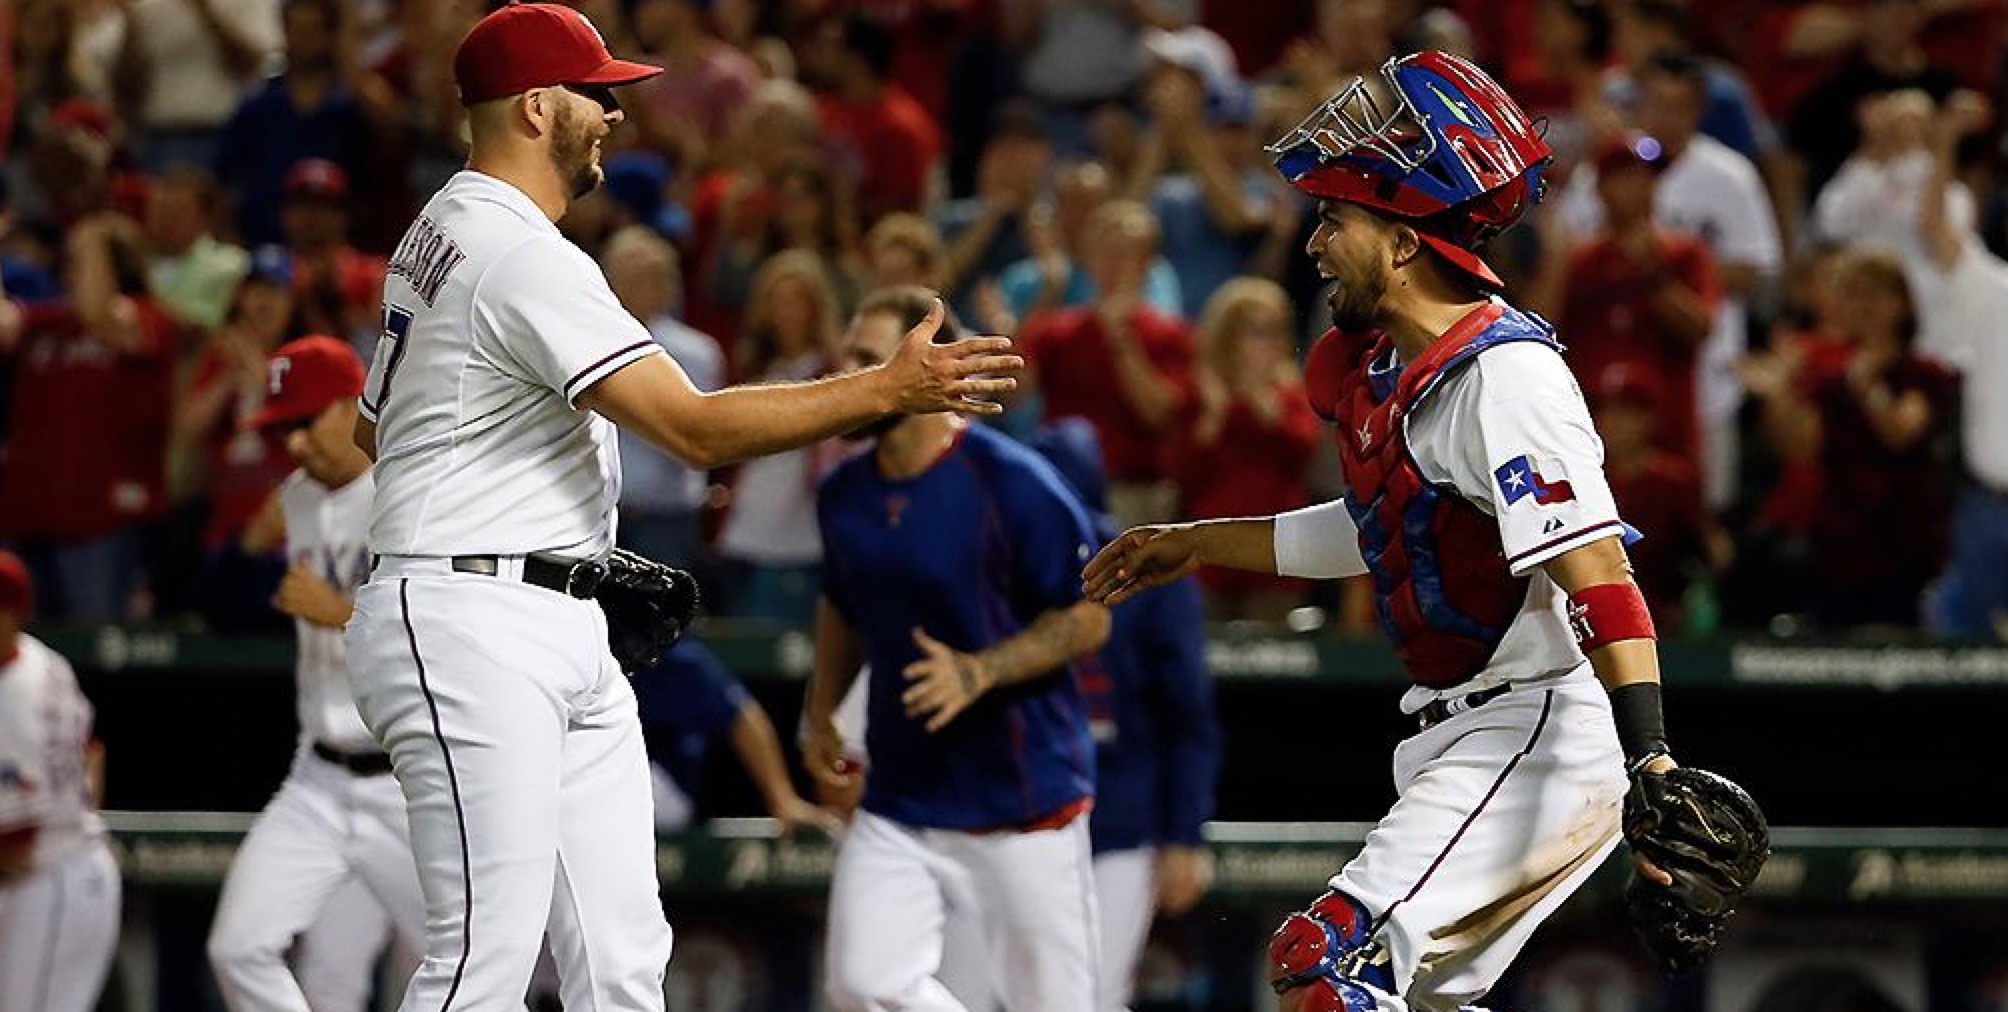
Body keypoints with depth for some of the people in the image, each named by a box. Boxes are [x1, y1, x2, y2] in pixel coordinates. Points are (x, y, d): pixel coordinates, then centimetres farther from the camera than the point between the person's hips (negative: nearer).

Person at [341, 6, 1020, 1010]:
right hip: (473, 628, -11)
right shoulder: (525, 257, -16)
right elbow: (697, 429, -21)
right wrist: (891, 389, -20)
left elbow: (374, 427, 29)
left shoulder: (437, 237, 17)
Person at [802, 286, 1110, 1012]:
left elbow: (1088, 620, -11)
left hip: (1025, 799, -6)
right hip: (899, 804, 6)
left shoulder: (1012, 484, -14)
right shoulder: (845, 495, 5)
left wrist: (980, 673, -23)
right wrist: (820, 713, 14)